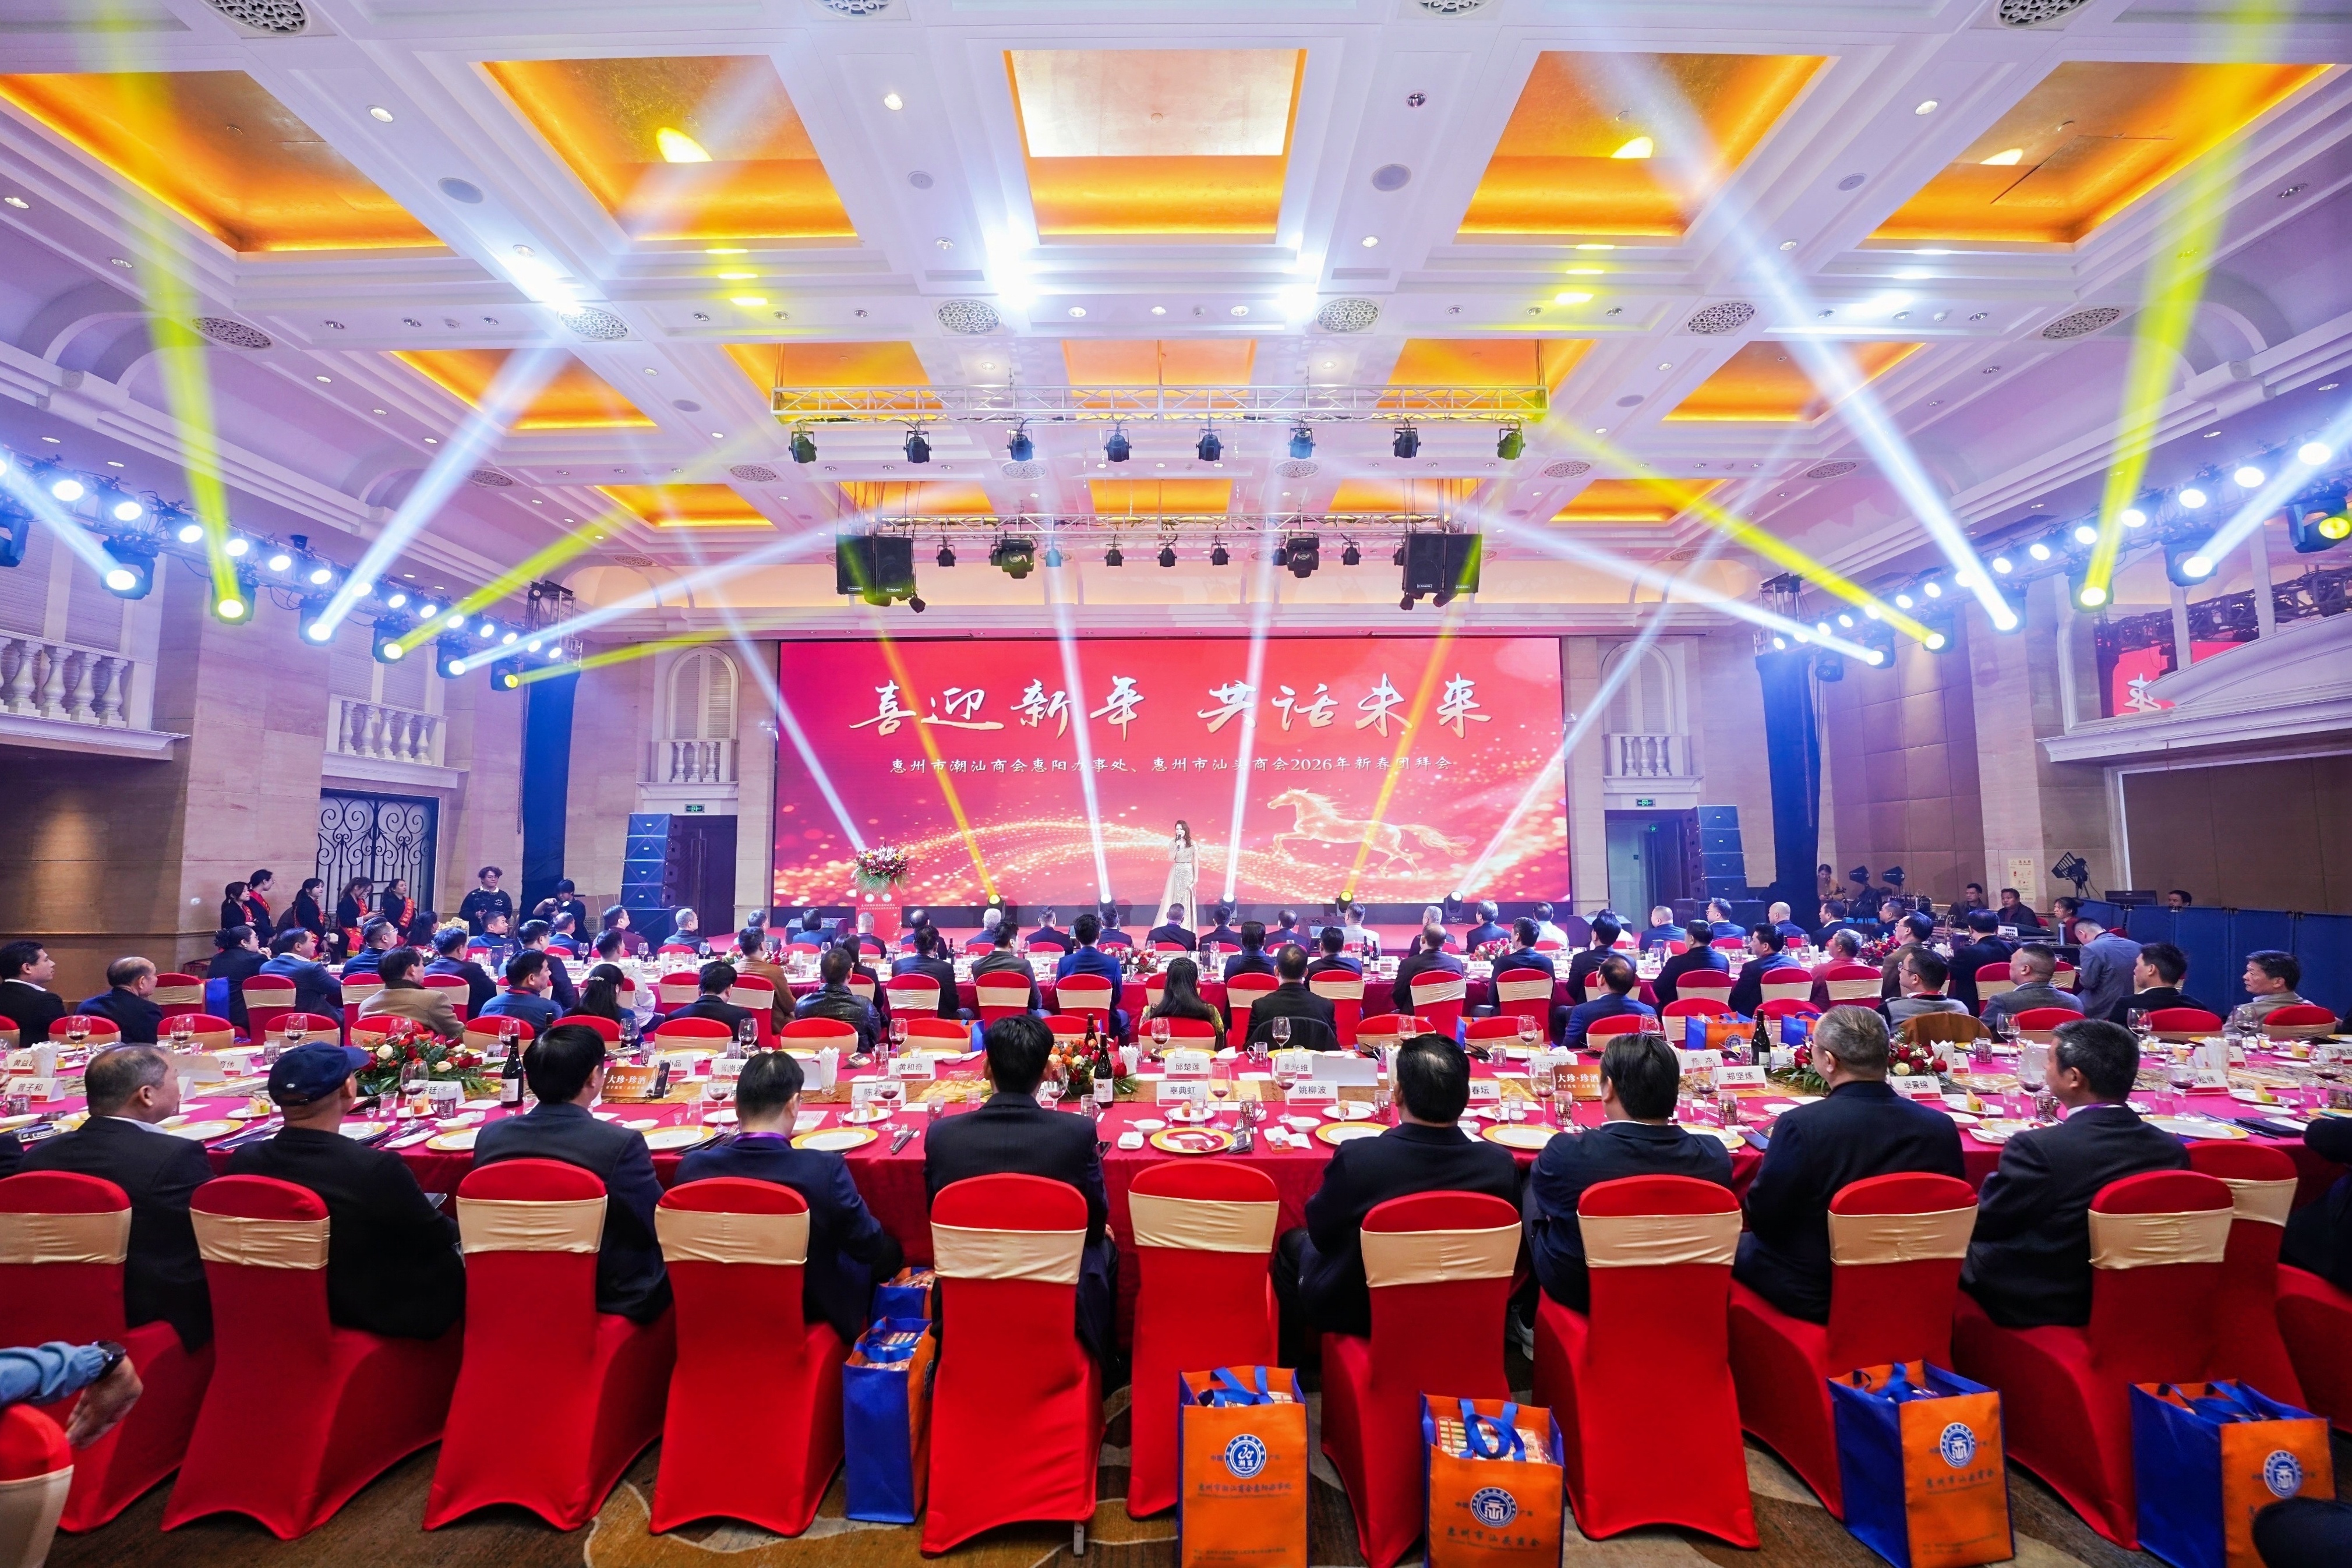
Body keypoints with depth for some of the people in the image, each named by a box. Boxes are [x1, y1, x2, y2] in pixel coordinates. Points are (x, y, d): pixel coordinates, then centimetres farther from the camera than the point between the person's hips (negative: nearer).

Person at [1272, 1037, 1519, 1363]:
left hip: (1357, 1313, -3)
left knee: (1293, 1243, 26)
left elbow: (1319, 1232, -13)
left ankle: (1293, 1366, 41)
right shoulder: (1501, 1164, -25)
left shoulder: (1357, 1157, -33)